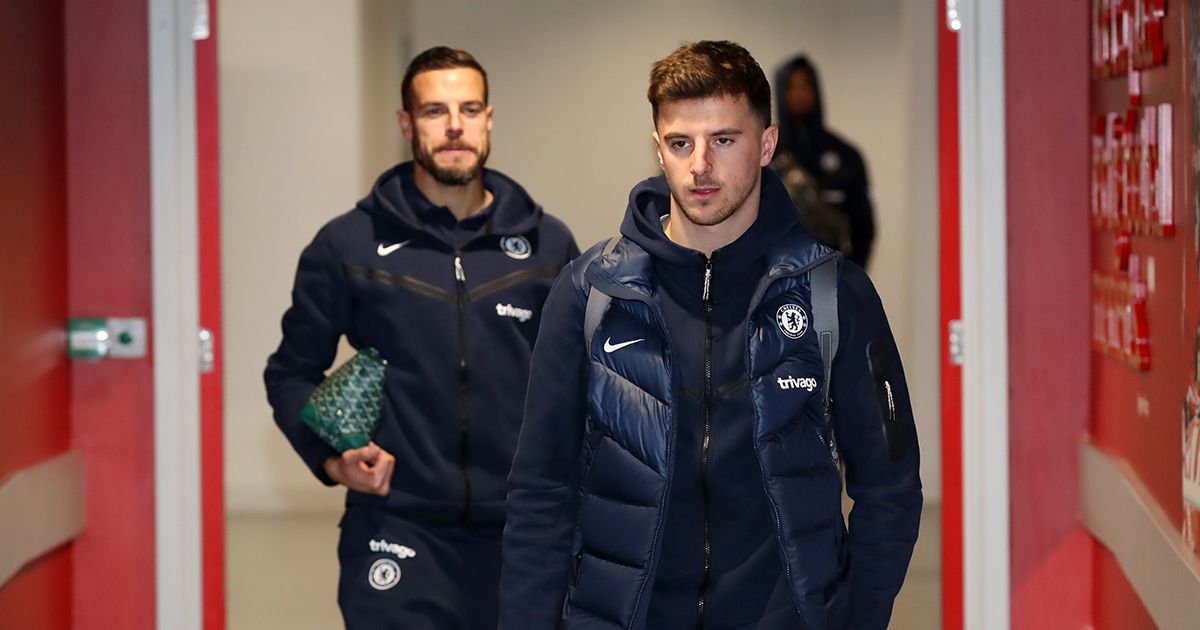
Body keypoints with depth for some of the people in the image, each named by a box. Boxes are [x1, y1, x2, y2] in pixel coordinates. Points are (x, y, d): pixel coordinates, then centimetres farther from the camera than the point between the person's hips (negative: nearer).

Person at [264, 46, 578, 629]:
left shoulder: (548, 245, 9)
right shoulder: (348, 245, 3)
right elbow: (292, 372, 8)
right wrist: (331, 458, -8)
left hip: (522, 538, 2)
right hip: (399, 536, -2)